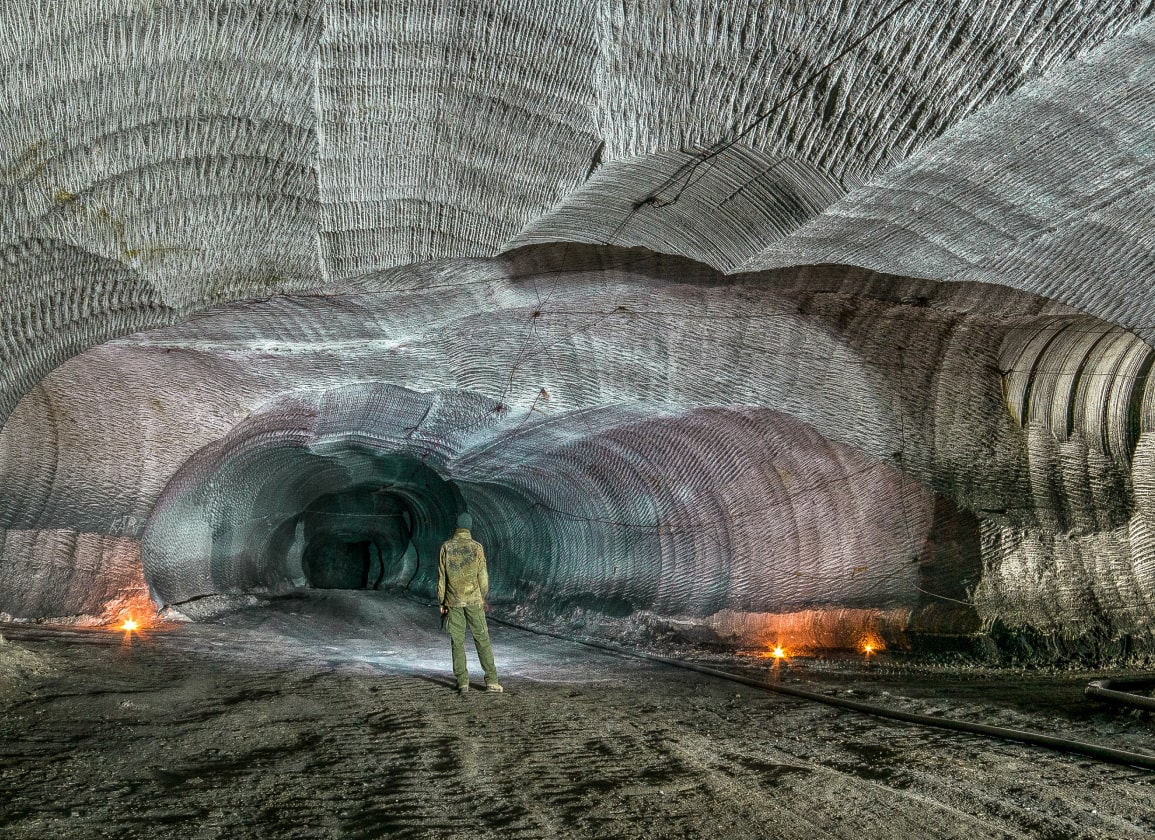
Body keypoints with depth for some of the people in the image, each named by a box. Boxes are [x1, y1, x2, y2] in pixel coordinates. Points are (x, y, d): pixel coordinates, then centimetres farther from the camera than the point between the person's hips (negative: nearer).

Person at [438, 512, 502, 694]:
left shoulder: (446, 547, -2)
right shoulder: (476, 547, -4)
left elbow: (441, 576, -1)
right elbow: (482, 576, -3)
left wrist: (441, 602, 6)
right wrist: (483, 598, 11)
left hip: (453, 601, 1)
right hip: (473, 600, -1)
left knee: (457, 641, 7)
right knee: (482, 639, 4)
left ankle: (462, 682, 6)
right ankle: (491, 680, 2)